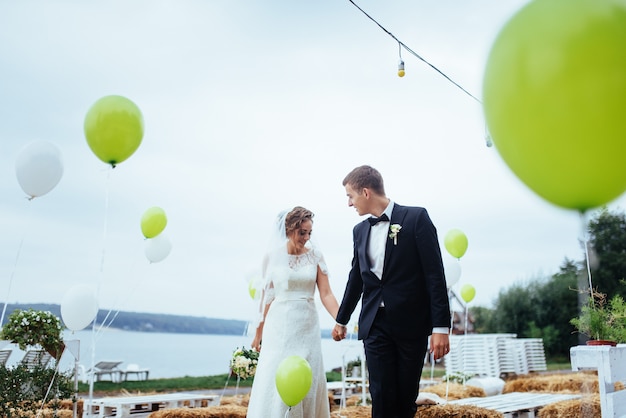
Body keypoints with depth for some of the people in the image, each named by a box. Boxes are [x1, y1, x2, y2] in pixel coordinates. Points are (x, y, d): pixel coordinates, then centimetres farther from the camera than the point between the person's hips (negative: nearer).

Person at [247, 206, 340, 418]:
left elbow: (326, 294, -5)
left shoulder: (315, 255, -1)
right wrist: (259, 331, 9)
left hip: (308, 326, 1)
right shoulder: (273, 256, -2)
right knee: (275, 382, 1)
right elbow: (267, 296, 5)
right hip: (280, 325, -1)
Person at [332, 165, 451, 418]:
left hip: (411, 323, -3)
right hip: (375, 324, 4)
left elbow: (435, 273, -9)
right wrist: (342, 320, 26)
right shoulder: (360, 231, 10)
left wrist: (441, 326, -13)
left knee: (406, 398, 7)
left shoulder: (416, 218, -5)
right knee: (382, 397, 0)